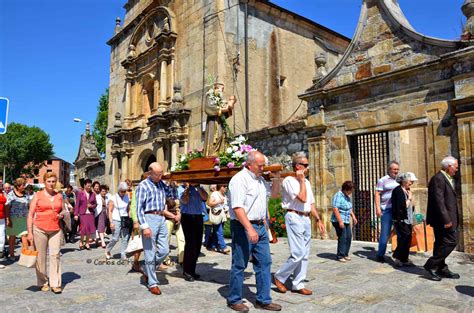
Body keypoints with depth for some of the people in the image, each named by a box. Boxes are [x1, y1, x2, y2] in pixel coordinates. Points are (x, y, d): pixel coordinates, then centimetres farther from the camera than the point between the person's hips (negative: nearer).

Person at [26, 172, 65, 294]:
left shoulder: (59, 196, 11)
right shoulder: (38, 195, 2)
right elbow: (30, 214, 0)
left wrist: (62, 215, -1)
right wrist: (30, 232, -6)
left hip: (55, 230, 2)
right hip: (40, 229, -2)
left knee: (55, 255, -3)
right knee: (40, 256, 4)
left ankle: (55, 284, 2)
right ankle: (43, 283, 17)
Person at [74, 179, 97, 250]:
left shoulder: (92, 194, 10)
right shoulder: (80, 193, 1)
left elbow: (95, 204, 16)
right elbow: (77, 204, -2)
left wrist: (92, 206, -7)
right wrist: (76, 214, -7)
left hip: (90, 213, 3)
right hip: (82, 213, -3)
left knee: (90, 228, 2)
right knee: (84, 228, -8)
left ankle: (87, 243, 19)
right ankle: (81, 242, 16)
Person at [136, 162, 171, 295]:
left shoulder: (162, 184, 13)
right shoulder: (143, 185, -5)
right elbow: (139, 208, -10)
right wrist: (144, 226, -17)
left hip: (161, 219, 7)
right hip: (149, 218, -6)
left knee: (164, 250, 8)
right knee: (150, 253, 1)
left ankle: (147, 270, 30)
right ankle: (152, 283, 12)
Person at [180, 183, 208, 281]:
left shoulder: (200, 188, 12)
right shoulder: (183, 188, 0)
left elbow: (205, 197, -5)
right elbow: (185, 201, -15)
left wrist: (198, 187, -10)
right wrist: (188, 187, -16)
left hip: (198, 217, 5)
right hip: (187, 217, -5)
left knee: (197, 244, 7)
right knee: (190, 244, -6)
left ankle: (192, 270, 20)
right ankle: (186, 271, 6)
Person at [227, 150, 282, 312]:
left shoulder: (260, 179, 13)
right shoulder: (239, 179, -15)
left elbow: (275, 194, 24)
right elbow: (237, 207, -22)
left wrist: (277, 176, 9)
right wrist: (249, 229, -27)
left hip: (260, 226, 8)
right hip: (243, 227, -8)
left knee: (264, 262, 10)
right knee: (239, 265, 4)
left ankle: (263, 300, 21)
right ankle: (234, 300, 20)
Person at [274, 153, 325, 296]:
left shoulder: (306, 182, 16)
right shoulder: (289, 180, -10)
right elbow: (302, 198, -20)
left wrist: (318, 220, 16)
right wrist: (301, 180, -13)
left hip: (306, 219, 9)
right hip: (294, 218, -8)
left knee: (304, 255, 9)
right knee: (298, 254, -11)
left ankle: (298, 285, 18)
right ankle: (279, 277, 8)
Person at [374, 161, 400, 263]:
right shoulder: (383, 180, 1)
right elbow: (377, 194, -4)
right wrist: (378, 208, -13)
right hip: (387, 209, -5)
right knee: (385, 232, -3)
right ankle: (380, 255, 7)